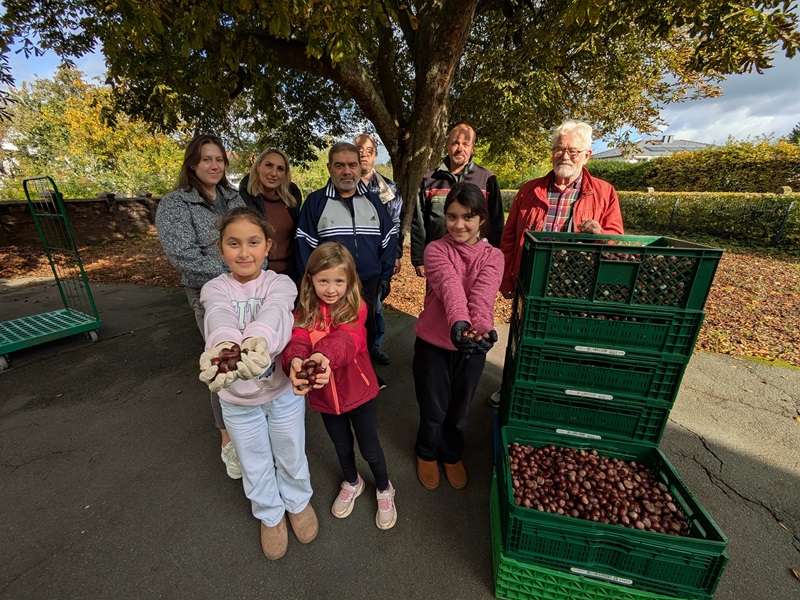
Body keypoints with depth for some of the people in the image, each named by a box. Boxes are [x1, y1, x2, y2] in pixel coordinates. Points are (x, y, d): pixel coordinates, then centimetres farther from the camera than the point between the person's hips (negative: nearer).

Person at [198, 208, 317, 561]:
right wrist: (224, 346, -57)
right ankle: (270, 514, 52)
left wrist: (258, 341, -58)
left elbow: (273, 313, -36)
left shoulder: (280, 284, -12)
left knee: (291, 456, 20)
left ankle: (298, 502, 53)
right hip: (237, 398, 1)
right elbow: (220, 319, -33)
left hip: (283, 390, -1)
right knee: (255, 464, 22)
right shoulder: (215, 289, -9)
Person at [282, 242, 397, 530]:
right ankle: (352, 483, 57)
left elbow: (346, 338, -37)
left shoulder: (355, 308, -17)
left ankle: (384, 490, 46)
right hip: (324, 396, 3)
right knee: (342, 446, 26)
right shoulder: (305, 312, -8)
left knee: (370, 448, 15)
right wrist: (296, 360, -50)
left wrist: (324, 355, -58)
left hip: (358, 392, -3)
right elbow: (297, 341, -26)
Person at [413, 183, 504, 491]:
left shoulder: (493, 257, -3)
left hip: (472, 347, 2)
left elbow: (484, 293, -25)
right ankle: (427, 453, 46)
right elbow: (449, 286, -30)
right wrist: (459, 322, -48)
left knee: (459, 409, 20)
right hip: (433, 343, -2)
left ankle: (452, 455, 50)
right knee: (433, 410, 14)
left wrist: (481, 327, -44)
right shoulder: (435, 249, -9)